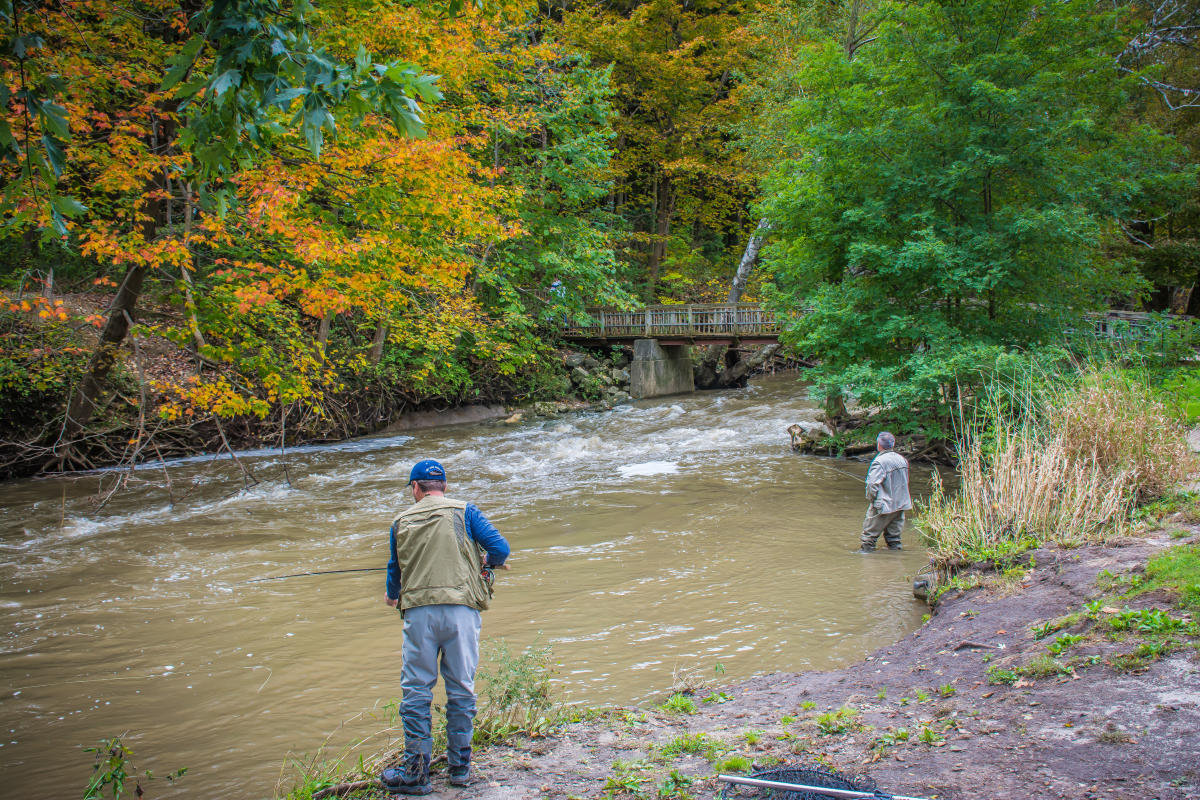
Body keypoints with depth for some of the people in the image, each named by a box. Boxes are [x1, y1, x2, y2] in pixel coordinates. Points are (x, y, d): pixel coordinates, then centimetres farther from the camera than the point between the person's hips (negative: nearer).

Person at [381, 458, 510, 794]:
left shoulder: (402, 521, 12)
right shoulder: (464, 512, 7)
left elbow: (395, 569, 23)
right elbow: (500, 548, -2)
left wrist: (393, 596, 44)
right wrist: (489, 563, 22)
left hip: (418, 612, 1)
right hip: (461, 609, 0)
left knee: (415, 691, 6)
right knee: (461, 689, 8)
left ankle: (415, 770, 6)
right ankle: (460, 765, 14)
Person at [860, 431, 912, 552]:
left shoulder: (879, 462, -18)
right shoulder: (902, 459, 4)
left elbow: (873, 485, -23)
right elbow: (905, 482, 13)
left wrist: (871, 498, -5)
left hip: (883, 506, -7)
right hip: (901, 505, 7)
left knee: (870, 533, 5)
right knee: (894, 535, 15)